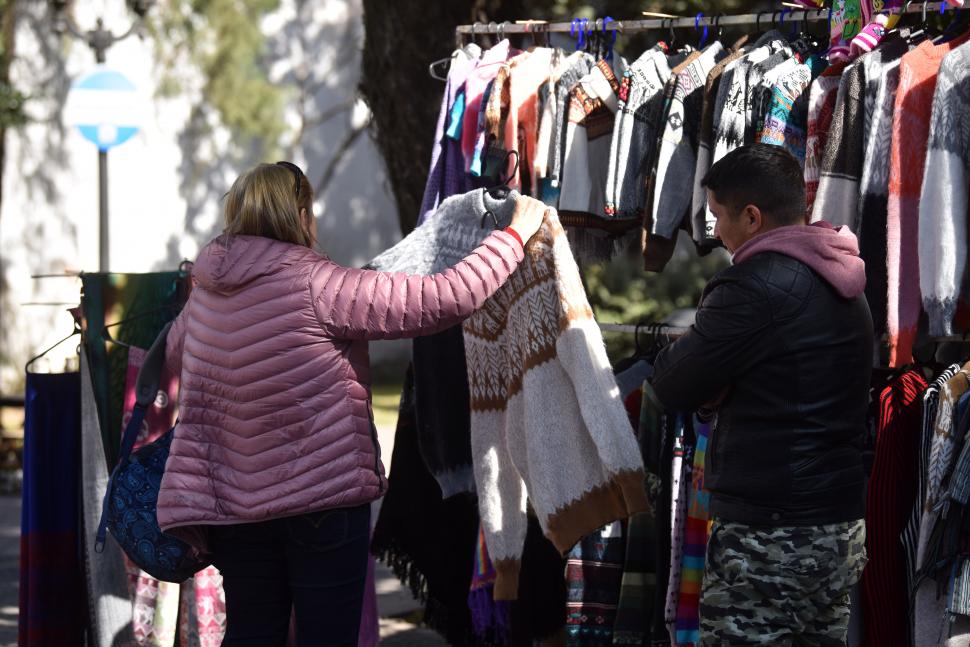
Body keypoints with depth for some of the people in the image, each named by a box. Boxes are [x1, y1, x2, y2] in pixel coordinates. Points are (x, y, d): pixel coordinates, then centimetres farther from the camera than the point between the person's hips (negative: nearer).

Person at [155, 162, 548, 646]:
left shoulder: (206, 290, 3)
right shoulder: (317, 286, -17)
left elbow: (173, 353, 25)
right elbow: (447, 298, -18)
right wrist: (516, 235, -6)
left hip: (233, 502, 6)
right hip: (323, 497, -6)